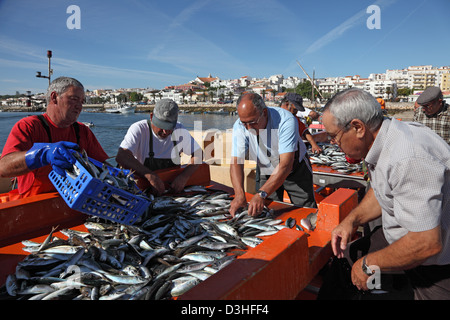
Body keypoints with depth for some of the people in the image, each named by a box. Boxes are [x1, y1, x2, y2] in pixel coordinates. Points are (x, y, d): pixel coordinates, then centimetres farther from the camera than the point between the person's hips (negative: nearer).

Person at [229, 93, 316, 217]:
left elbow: (286, 164, -40)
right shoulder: (239, 126, -22)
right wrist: (239, 195, -41)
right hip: (267, 173, 3)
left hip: (294, 170, -2)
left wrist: (261, 194, -49)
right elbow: (236, 161, -25)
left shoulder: (286, 120, -34)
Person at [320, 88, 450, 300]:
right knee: (342, 259, 11)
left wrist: (368, 265, -21)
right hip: (399, 237, 8)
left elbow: (427, 243, -34)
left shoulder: (409, 159, -35)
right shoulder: (384, 140, -5)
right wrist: (351, 220, -1)